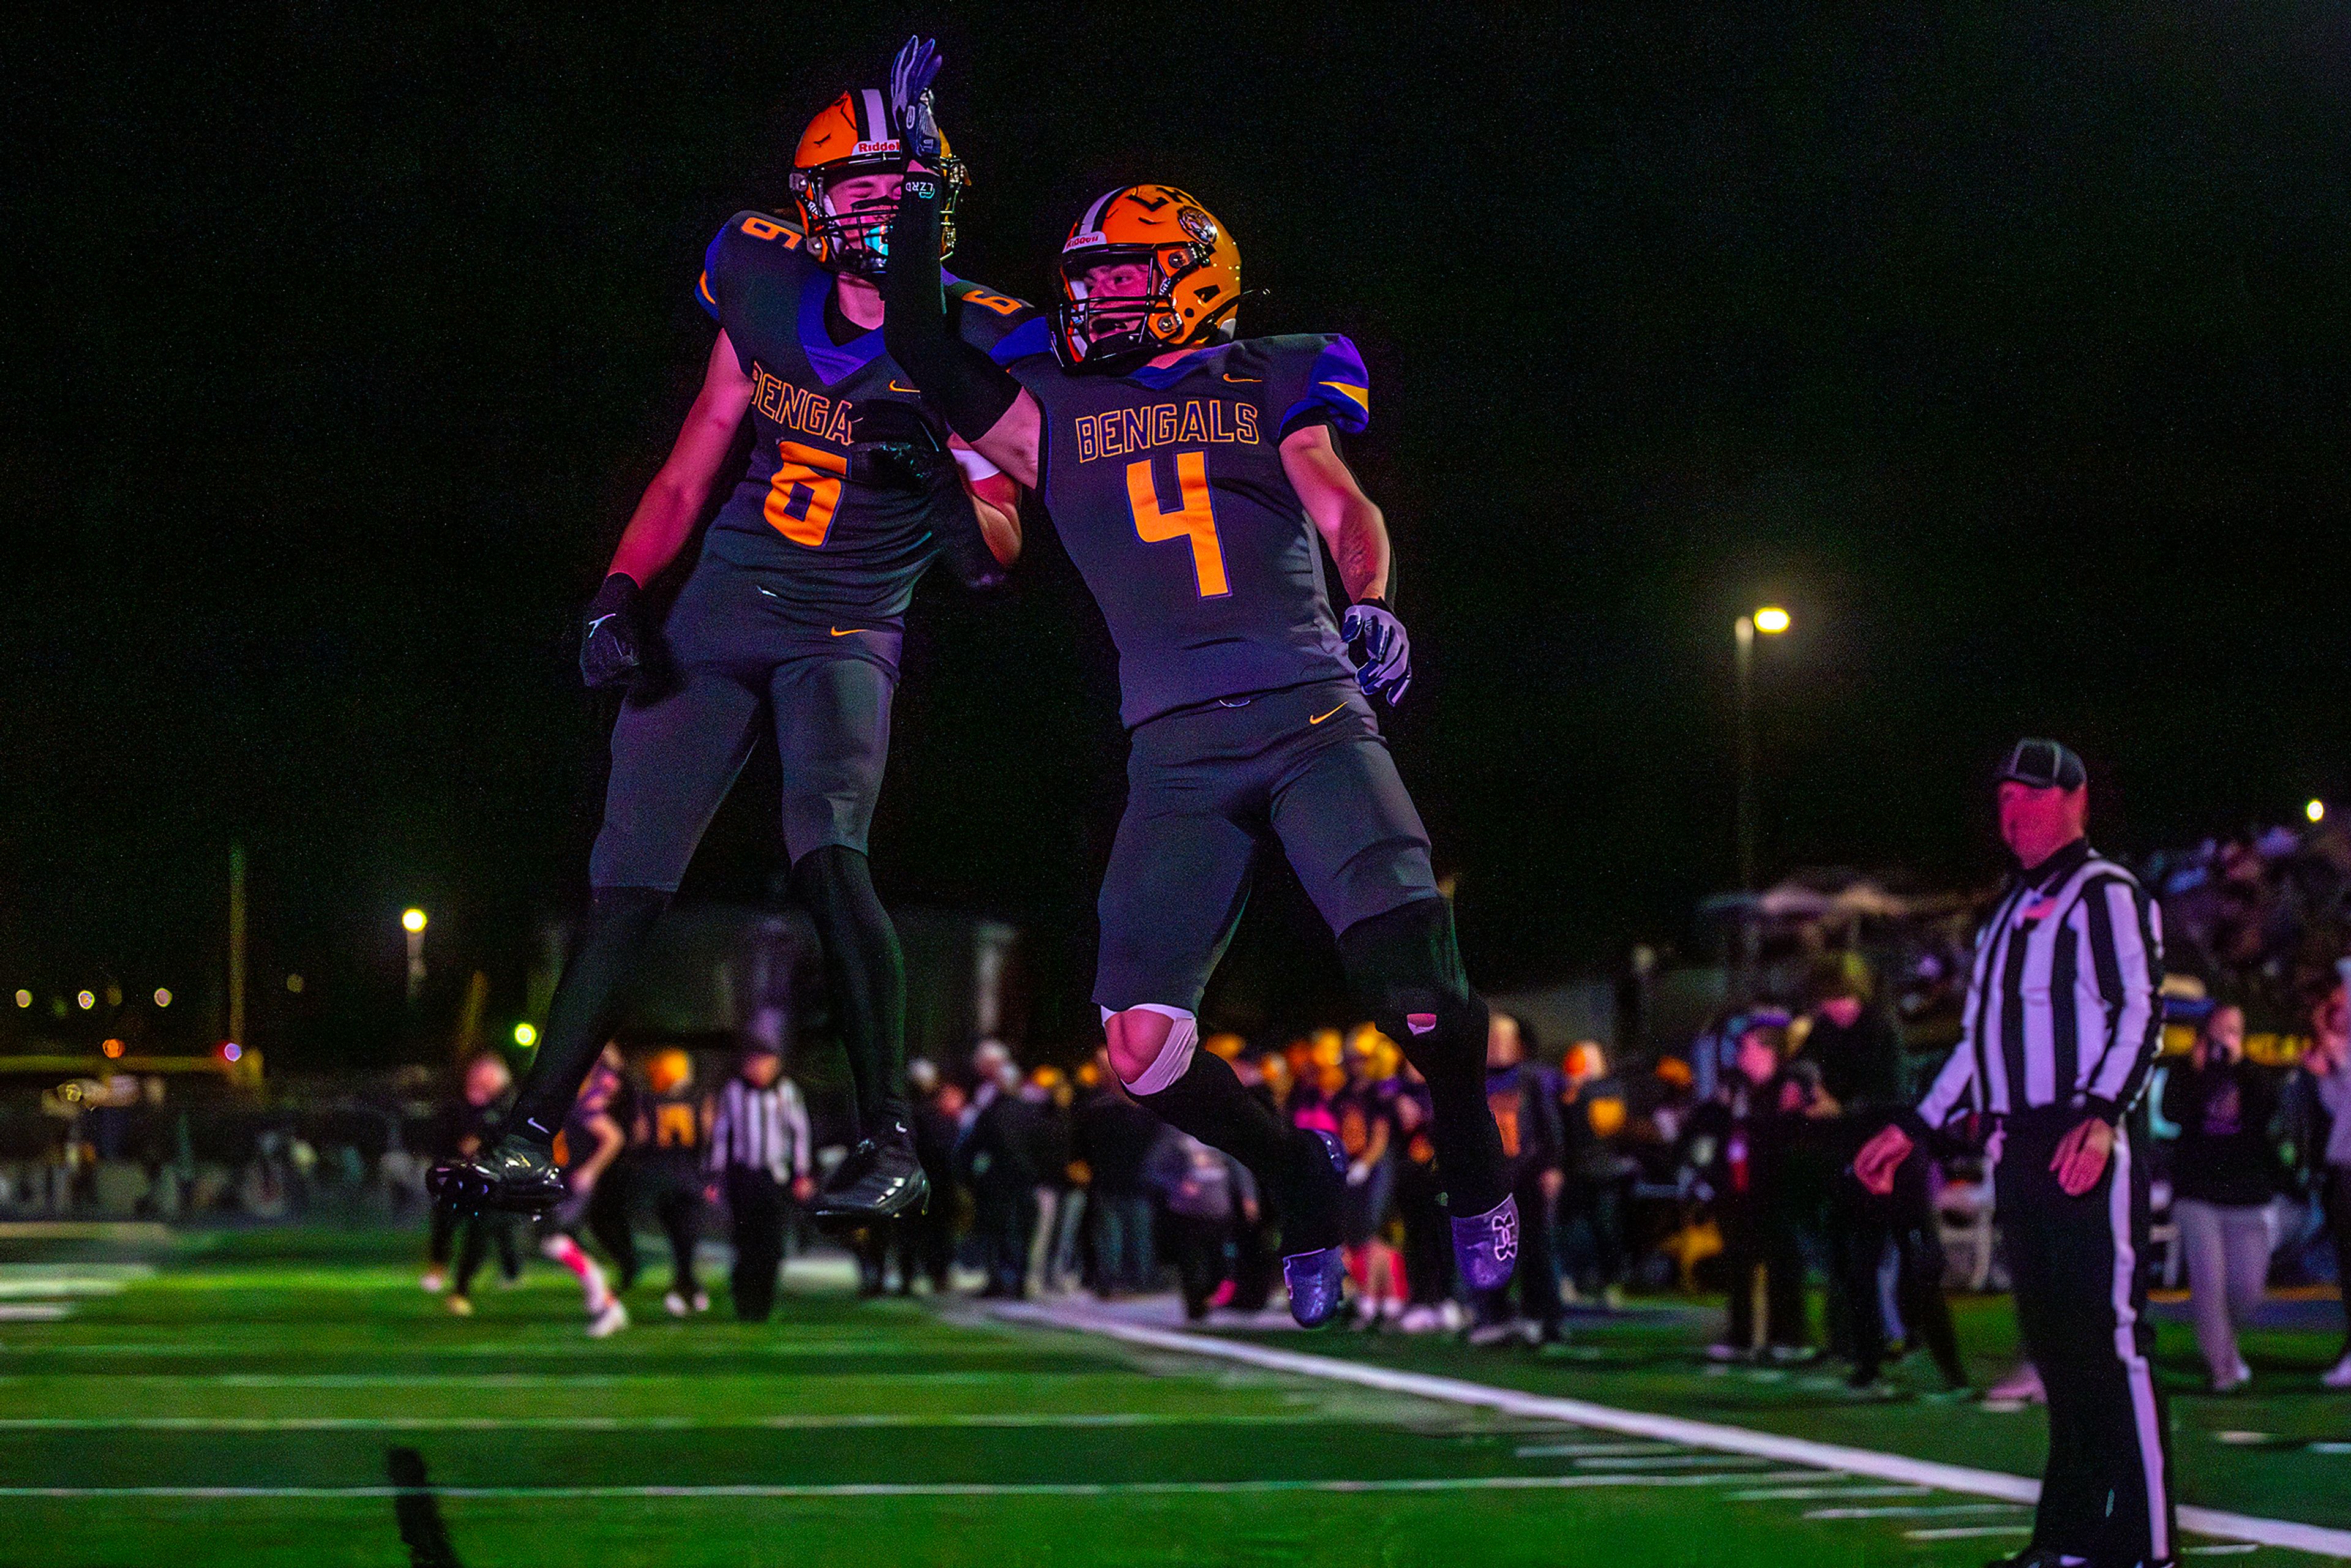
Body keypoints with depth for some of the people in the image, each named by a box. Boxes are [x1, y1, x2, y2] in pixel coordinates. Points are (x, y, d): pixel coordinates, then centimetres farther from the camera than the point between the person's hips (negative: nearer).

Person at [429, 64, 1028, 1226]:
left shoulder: (973, 344, -4)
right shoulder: (767, 288, 5)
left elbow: (992, 559, -3)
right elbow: (689, 476, 13)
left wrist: (942, 468, -22)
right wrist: (618, 594, 1)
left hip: (844, 632, -3)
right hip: (716, 616, 4)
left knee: (827, 851, -27)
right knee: (627, 884, -2)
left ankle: (890, 1144, -18)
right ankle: (529, 1140, 4)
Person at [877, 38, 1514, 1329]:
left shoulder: (1267, 385, 12)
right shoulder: (1054, 411, 17)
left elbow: (1340, 506, -1)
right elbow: (918, 343, 8)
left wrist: (1370, 601, -22)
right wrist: (920, 180, 7)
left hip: (1311, 715, -2)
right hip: (1174, 751, 2)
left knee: (1416, 987, -20)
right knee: (1141, 1048, -11)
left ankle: (1473, 1166, 10)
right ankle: (1295, 1177, 16)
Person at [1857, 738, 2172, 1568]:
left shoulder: (2106, 894, -3)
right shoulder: (2008, 914, 24)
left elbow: (2140, 1013, -13)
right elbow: (1977, 1040, 30)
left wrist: (2101, 1116, -26)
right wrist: (1915, 1130, 26)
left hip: (2087, 1149, -8)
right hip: (2019, 1149, 8)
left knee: (2107, 1337, -12)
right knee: (2053, 1343, 7)